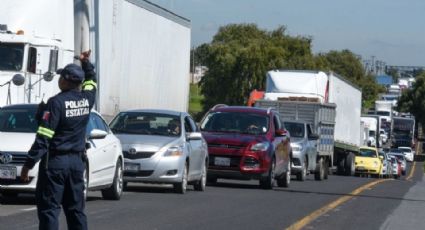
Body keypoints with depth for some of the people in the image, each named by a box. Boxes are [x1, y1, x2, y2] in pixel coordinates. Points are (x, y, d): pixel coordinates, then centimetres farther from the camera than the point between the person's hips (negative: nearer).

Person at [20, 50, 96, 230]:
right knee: (76, 209, 12)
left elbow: (43, 138, -16)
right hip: (77, 161, 6)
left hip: (55, 161, -6)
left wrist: (28, 164, -13)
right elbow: (91, 80, 31)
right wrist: (86, 62, 31)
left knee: (49, 209, -5)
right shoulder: (86, 100, 4)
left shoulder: (56, 102, -14)